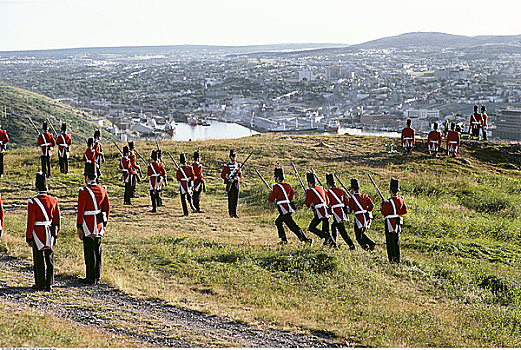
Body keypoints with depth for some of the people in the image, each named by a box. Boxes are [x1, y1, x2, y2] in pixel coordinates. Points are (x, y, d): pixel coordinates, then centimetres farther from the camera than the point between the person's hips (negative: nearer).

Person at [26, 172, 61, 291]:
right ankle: (49, 284, 10)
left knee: (39, 260, 6)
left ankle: (40, 284, 12)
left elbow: (30, 222, -11)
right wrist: (55, 234, 15)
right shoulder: (53, 200, 0)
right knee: (50, 258, 9)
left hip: (37, 234, -3)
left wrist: (28, 238, -4)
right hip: (50, 234, 4)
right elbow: (57, 220, 5)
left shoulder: (33, 202, -13)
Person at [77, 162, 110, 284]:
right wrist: (104, 225, 17)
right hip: (99, 224, 6)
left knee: (89, 251, -1)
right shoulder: (102, 189, 5)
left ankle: (91, 278, 2)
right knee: (97, 250, 13)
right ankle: (97, 276, 19)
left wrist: (79, 227, -8)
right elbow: (107, 208, 9)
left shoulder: (84, 191, -13)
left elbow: (80, 210, -14)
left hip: (88, 225, -6)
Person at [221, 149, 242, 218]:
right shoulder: (227, 165, -2)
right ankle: (230, 213, 4)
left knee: (236, 198, 3)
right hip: (230, 184, -4)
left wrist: (239, 172, -6)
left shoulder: (238, 165, 13)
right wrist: (228, 179, -17)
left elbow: (240, 175, 17)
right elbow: (222, 175, -4)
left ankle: (234, 213, 5)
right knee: (230, 198, -3)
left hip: (236, 183, 4)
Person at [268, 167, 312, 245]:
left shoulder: (277, 187, -12)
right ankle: (284, 239, 20)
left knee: (292, 226, -10)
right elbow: (292, 194, 24)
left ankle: (305, 239, -16)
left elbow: (271, 199, -7)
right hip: (289, 208, 9)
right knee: (278, 222, 22)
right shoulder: (287, 186, 11)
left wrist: (271, 194, 13)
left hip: (285, 210, -9)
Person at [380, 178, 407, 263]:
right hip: (398, 222, 6)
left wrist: (382, 206, 3)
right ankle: (398, 258, 14)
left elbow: (384, 213, -13)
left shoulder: (388, 201, -17)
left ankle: (392, 258, -1)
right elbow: (405, 211, 10)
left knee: (390, 241, 0)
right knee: (397, 241, 13)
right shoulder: (401, 200, 2)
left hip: (390, 222, -6)